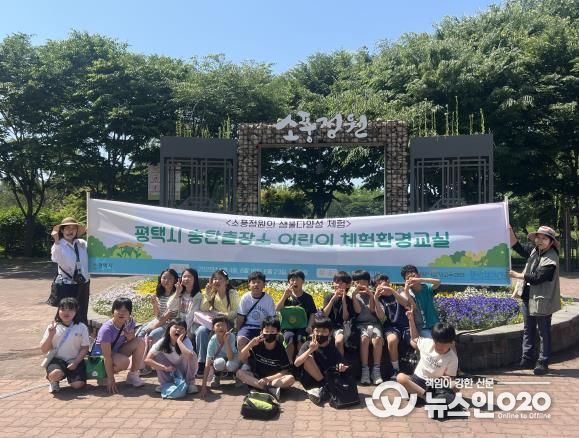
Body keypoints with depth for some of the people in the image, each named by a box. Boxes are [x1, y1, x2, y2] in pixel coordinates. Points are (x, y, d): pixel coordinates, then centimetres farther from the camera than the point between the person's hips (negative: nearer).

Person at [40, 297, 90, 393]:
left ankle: (69, 374, 16)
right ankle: (53, 381, 4)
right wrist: (50, 335, -16)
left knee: (78, 385, -19)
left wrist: (76, 362, -14)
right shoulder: (52, 327, 1)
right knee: (55, 374, -35)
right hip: (57, 359, 0)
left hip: (75, 360, 1)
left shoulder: (81, 328, -2)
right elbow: (44, 350, -1)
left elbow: (85, 348, 0)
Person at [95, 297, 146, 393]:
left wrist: (130, 337, -22)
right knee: (124, 361, -35)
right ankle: (104, 375, -3)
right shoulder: (106, 329, -30)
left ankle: (133, 375, -4)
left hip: (118, 350, 6)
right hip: (101, 355, -6)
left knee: (140, 342, -18)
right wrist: (111, 379, -28)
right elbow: (107, 357, -29)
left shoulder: (130, 322, -13)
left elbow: (132, 341, 3)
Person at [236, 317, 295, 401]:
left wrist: (268, 379, -23)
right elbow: (241, 358, -13)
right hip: (256, 376, 2)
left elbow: (285, 371, -13)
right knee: (240, 373, -23)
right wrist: (250, 344, -29)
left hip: (274, 377, -2)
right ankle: (270, 389, -33)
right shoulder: (257, 344, -10)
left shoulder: (280, 349, -13)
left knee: (290, 379, -28)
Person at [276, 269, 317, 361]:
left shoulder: (308, 297, 8)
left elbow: (312, 313, 7)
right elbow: (277, 309, -8)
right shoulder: (287, 296, 6)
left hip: (303, 326, 0)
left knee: (300, 339, -32)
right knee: (290, 338, -32)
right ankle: (289, 362, -15)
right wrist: (285, 295, -18)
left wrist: (309, 326, -10)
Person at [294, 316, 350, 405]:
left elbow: (340, 363, -2)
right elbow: (296, 363, -18)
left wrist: (341, 367, -27)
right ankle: (323, 386, -13)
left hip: (329, 379, 2)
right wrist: (310, 350, -31)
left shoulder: (332, 348, 0)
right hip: (310, 381, -2)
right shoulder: (308, 345, -6)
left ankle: (318, 390, -12)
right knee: (308, 358, -24)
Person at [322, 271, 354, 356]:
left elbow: (345, 318, -8)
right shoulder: (328, 297, 5)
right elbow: (324, 315, -8)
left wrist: (343, 300, -13)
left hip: (341, 327, -1)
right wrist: (334, 298, -15)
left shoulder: (348, 300, 3)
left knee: (339, 341, -32)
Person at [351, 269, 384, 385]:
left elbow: (372, 310, 0)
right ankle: (365, 370, -28)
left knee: (377, 338, -32)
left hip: (374, 323, 1)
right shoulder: (354, 296, 12)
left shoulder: (372, 294, 14)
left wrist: (371, 295, -6)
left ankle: (376, 370, -27)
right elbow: (357, 310, -4)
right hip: (360, 324, -1)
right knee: (365, 338, -34)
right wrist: (354, 295, -8)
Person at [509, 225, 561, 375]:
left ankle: (543, 363, 14)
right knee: (528, 330, 15)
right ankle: (527, 359, 26)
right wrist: (510, 231, 4)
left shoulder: (551, 260, -18)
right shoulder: (536, 251, 5)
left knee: (544, 333, 5)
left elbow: (537, 277, -23)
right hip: (529, 298, 8)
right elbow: (518, 247, 15)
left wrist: (517, 275, -16)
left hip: (542, 301, -8)